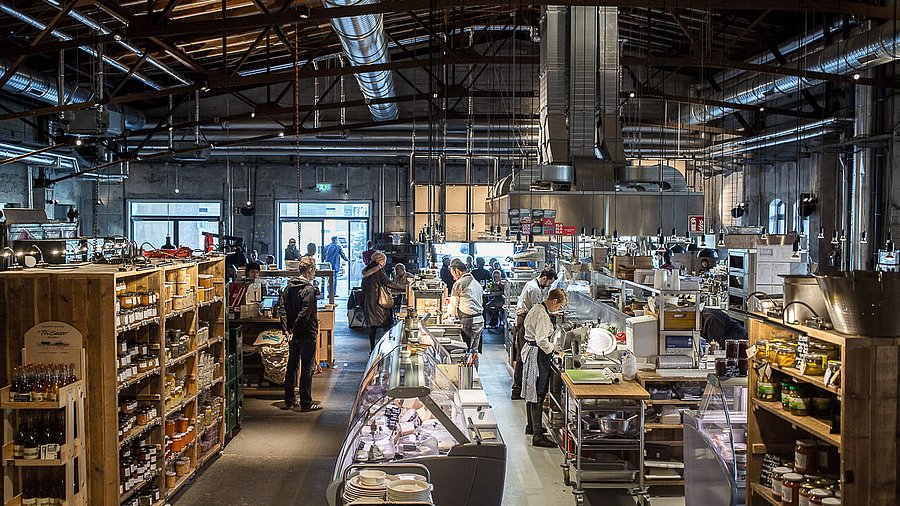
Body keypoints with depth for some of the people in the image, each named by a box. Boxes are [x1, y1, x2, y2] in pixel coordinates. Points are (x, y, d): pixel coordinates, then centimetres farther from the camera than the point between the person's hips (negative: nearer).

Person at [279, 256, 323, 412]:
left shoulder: (289, 287, 7)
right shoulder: (309, 289, -17)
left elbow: (283, 309, 6)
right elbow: (304, 314, -22)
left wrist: (287, 329, 3)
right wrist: (294, 331, -14)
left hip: (294, 335, 8)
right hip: (307, 335, -7)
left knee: (292, 367, 14)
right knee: (307, 369, 0)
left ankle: (289, 400, 22)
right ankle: (306, 403, 6)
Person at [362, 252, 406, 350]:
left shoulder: (366, 272, 11)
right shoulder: (379, 271, -12)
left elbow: (363, 288, 17)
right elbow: (389, 283, -16)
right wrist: (404, 287, -11)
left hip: (369, 301, 8)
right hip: (379, 301, -8)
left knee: (372, 326, 11)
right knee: (386, 324, -2)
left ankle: (372, 348, 13)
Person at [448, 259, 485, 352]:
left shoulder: (459, 283, -7)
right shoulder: (476, 283, 17)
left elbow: (454, 304, 1)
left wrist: (449, 314, 23)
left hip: (468, 321, -8)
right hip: (480, 320, 8)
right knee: (475, 350, 13)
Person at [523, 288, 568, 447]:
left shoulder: (536, 309, 10)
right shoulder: (543, 315, -21)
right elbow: (541, 340, -25)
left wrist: (550, 346, 15)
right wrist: (552, 349, -9)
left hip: (530, 350, 11)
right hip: (538, 355, -11)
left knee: (532, 392, 21)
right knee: (538, 394, -7)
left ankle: (531, 426, 35)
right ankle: (538, 435, -5)